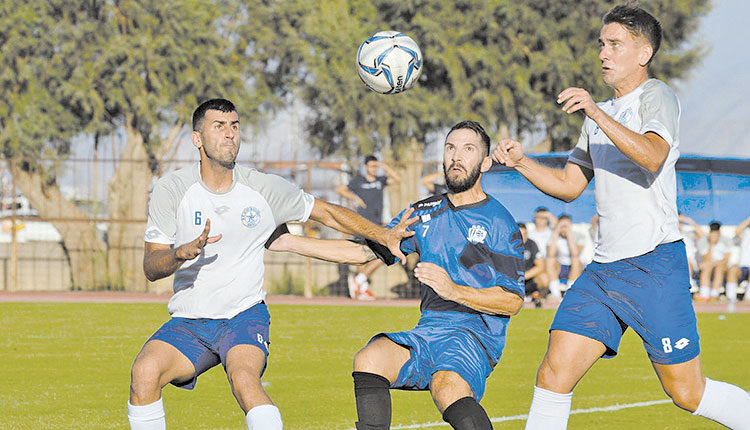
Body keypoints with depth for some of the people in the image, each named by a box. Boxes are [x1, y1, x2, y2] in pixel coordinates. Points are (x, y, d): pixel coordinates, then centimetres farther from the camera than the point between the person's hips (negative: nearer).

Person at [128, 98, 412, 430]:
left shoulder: (265, 189, -1)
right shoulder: (171, 190, -3)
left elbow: (327, 213, 12)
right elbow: (151, 267, -6)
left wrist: (383, 235, 1)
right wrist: (184, 252, -27)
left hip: (244, 318, -1)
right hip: (187, 324, 1)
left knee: (244, 378, -33)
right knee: (144, 371, -27)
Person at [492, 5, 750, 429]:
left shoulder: (657, 96, -5)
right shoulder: (601, 115, 20)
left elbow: (653, 157, -25)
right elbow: (569, 185, 25)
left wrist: (597, 113, -33)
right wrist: (522, 161, 9)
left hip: (655, 265, -7)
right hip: (603, 268, 7)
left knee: (688, 394, -2)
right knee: (553, 376, -4)